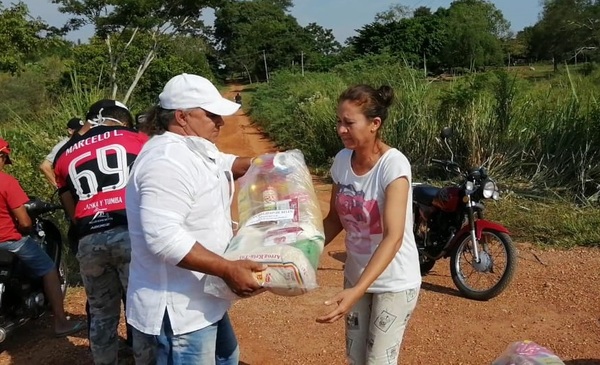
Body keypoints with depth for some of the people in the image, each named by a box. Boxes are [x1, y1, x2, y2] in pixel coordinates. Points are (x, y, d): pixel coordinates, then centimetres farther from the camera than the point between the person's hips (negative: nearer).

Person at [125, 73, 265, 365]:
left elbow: (221, 164, 27)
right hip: (177, 312, -11)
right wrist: (228, 269, -35)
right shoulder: (167, 161, -27)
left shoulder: (190, 148, 8)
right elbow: (163, 237, -35)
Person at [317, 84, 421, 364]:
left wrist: (357, 291, -41)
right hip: (355, 276, 6)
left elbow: (393, 237, -32)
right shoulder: (342, 160, -5)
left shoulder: (393, 165, -24)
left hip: (394, 283, -6)